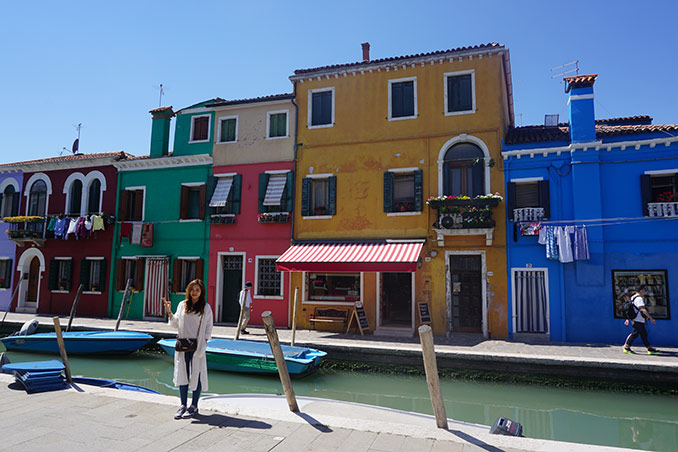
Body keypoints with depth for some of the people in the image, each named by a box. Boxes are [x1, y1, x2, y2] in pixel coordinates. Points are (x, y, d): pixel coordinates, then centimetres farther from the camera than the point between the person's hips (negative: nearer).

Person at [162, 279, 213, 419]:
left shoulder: (206, 308, 0)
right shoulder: (182, 305, 8)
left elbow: (209, 328, 3)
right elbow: (176, 324, 12)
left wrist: (203, 343, -6)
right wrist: (169, 312, 0)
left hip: (197, 347, -3)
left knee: (196, 375, 1)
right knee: (182, 375, 7)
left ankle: (194, 406, 13)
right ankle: (183, 405, 20)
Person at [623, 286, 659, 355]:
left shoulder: (633, 297, 16)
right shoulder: (639, 298, -15)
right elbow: (643, 309, -23)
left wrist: (627, 319, 24)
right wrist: (651, 318, -21)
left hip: (639, 321, 10)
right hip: (638, 321, -10)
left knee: (644, 335, 13)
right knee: (634, 334, -5)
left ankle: (650, 349, 19)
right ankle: (626, 348, 0)